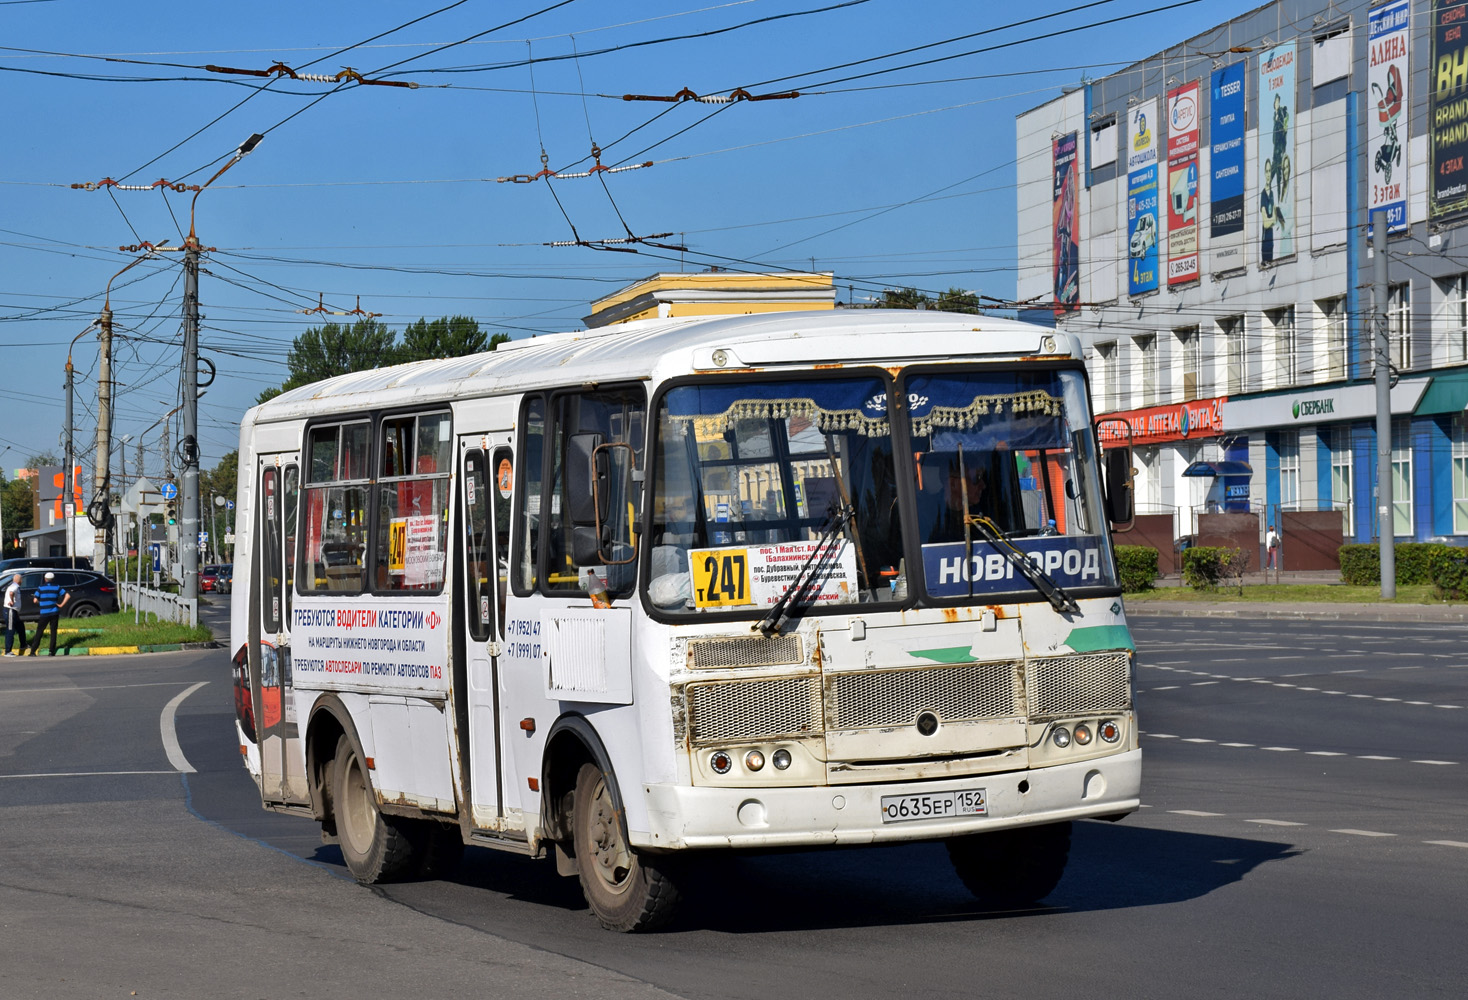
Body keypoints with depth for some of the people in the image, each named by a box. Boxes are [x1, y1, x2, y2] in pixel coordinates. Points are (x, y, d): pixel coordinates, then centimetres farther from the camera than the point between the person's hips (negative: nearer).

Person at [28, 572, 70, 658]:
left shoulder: (40, 588, 1)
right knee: (53, 632, 6)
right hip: (55, 613, 1)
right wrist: (61, 605, 1)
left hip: (44, 614, -1)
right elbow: (68, 596, -2)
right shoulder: (56, 588, 4)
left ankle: (33, 651, -2)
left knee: (39, 632, 3)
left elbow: (35, 601, -2)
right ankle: (52, 651, 1)